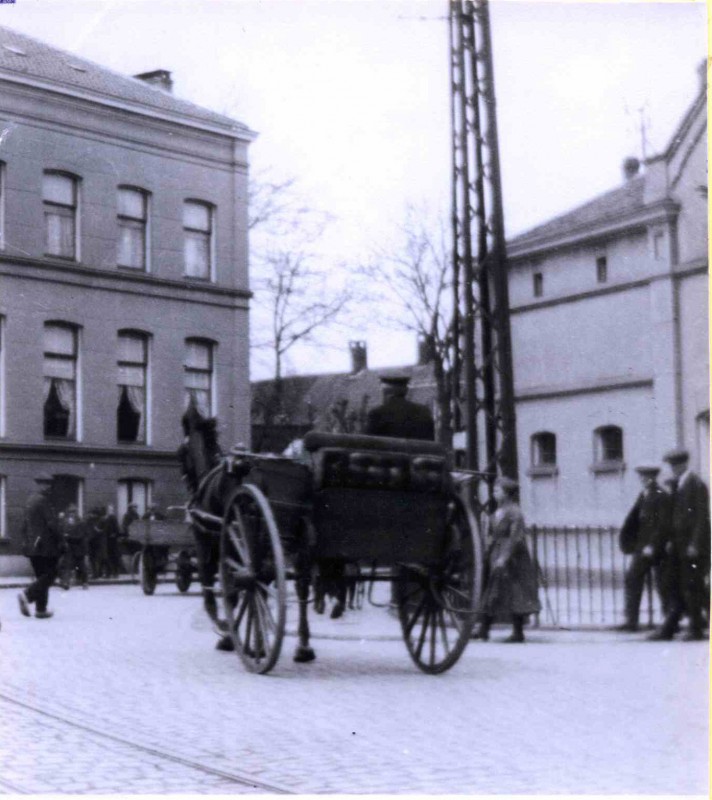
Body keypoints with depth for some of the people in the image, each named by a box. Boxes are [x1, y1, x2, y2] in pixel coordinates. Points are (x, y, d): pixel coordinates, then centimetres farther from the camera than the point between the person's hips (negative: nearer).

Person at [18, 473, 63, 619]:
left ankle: (41, 609, 8)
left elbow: (25, 525, 18)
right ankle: (28, 595, -19)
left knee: (42, 577, 11)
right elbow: (52, 523, -16)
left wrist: (27, 541, 22)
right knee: (49, 575, -4)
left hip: (32, 545, 9)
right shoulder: (43, 500, -13)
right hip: (46, 545, -9)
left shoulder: (30, 500, 14)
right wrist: (61, 541, -10)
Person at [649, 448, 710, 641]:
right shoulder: (675, 485, 15)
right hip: (678, 545, 8)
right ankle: (668, 629, 7)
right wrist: (670, 540, 10)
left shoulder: (697, 485, -10)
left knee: (691, 589, -4)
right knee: (676, 589, 7)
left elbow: (702, 517, -14)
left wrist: (695, 545, -18)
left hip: (692, 546, -8)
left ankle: (696, 629, 4)